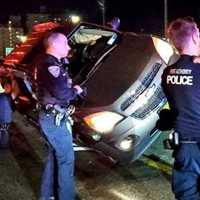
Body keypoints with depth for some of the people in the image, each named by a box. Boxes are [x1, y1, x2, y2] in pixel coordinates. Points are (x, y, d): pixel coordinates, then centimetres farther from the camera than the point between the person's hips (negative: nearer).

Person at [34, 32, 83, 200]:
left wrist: (71, 88, 3)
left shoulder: (44, 61, 11)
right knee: (66, 159, -1)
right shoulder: (50, 65, -21)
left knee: (54, 155, 20)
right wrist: (75, 90, -12)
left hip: (49, 116, 11)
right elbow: (61, 93, -30)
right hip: (56, 119, -10)